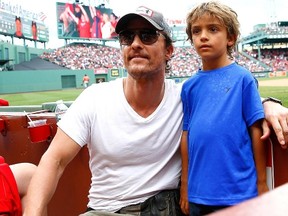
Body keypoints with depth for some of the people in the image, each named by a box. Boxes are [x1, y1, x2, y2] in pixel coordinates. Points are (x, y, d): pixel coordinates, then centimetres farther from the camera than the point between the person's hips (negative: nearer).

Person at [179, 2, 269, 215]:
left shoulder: (243, 78, -6)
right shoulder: (190, 86, 4)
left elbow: (256, 130, -5)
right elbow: (186, 134, 6)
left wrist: (262, 182, -2)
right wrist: (185, 184, 8)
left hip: (239, 191, -3)